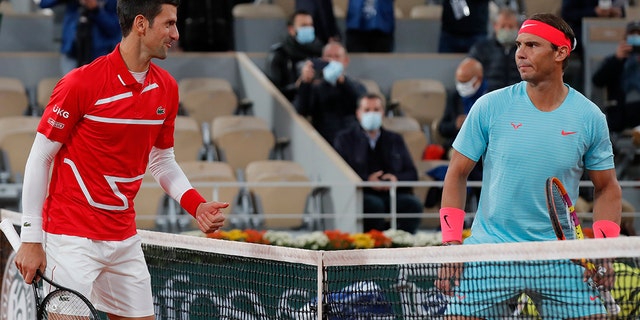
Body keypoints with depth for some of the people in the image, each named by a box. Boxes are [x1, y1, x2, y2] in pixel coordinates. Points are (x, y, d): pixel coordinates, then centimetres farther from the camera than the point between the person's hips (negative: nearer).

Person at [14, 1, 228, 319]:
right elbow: (39, 158, -9)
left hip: (125, 240, 7)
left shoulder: (167, 89, 5)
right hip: (72, 240, -7)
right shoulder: (81, 83, -14)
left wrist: (197, 205, -1)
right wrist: (31, 239, -11)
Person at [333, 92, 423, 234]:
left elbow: (412, 174, 17)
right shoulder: (345, 138, 15)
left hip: (392, 195, 3)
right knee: (373, 204, -37)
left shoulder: (395, 140, 23)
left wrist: (396, 178, -7)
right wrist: (367, 180, -13)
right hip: (360, 195, -2)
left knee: (413, 204, -29)